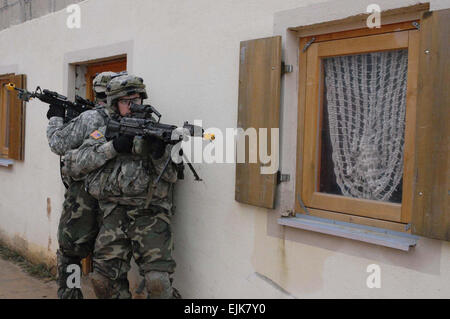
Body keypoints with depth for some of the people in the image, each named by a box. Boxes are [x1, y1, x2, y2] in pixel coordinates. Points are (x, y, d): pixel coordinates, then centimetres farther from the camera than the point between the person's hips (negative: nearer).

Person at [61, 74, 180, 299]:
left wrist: (159, 153, -18)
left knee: (158, 283, -14)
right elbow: (72, 165, -2)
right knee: (105, 280, 2)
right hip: (114, 215, 2)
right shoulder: (104, 133, 11)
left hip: (150, 215, -2)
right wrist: (113, 147, -10)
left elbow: (170, 176, 2)